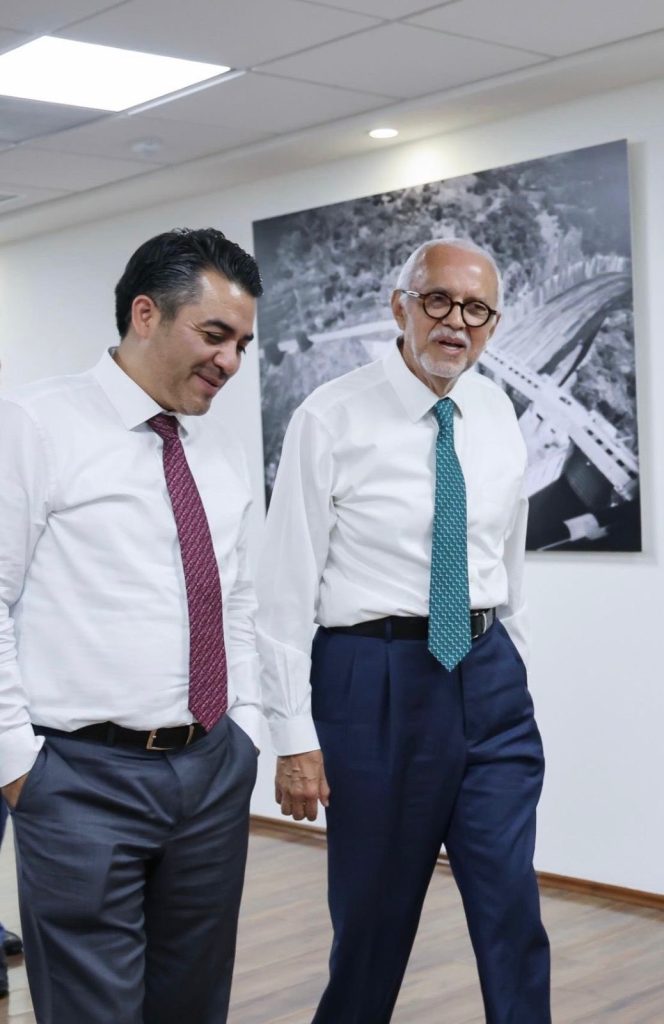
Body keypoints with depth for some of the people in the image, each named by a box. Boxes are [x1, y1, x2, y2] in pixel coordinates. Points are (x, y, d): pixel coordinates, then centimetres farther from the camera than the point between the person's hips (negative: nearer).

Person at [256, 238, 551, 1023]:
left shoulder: (497, 414, 7)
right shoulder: (331, 420, -9)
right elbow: (285, 587, -10)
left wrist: (515, 669, 16)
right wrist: (295, 736, -13)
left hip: (489, 674, 4)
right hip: (374, 680, -4)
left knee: (513, 912, 2)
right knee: (372, 913, 10)